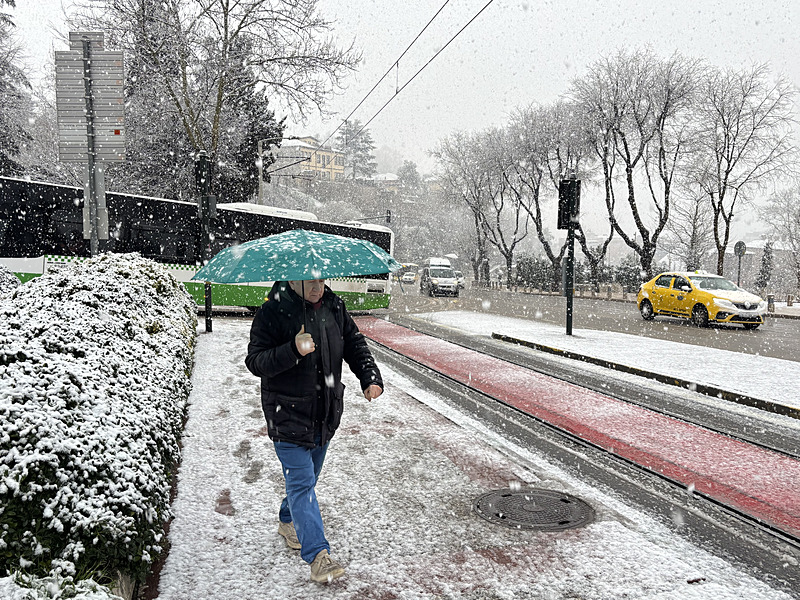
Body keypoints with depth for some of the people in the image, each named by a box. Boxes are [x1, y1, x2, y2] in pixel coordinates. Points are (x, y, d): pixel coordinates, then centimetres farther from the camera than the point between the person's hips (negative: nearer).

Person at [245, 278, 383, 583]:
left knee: (308, 476, 21)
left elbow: (355, 343, 11)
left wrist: (370, 377, -4)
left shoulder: (334, 306, 2)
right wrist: (293, 351, -33)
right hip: (289, 415, -6)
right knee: (301, 481, -5)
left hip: (326, 414, 6)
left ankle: (288, 522, 45)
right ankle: (318, 554, 1)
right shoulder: (272, 312, -15)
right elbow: (255, 361, -18)